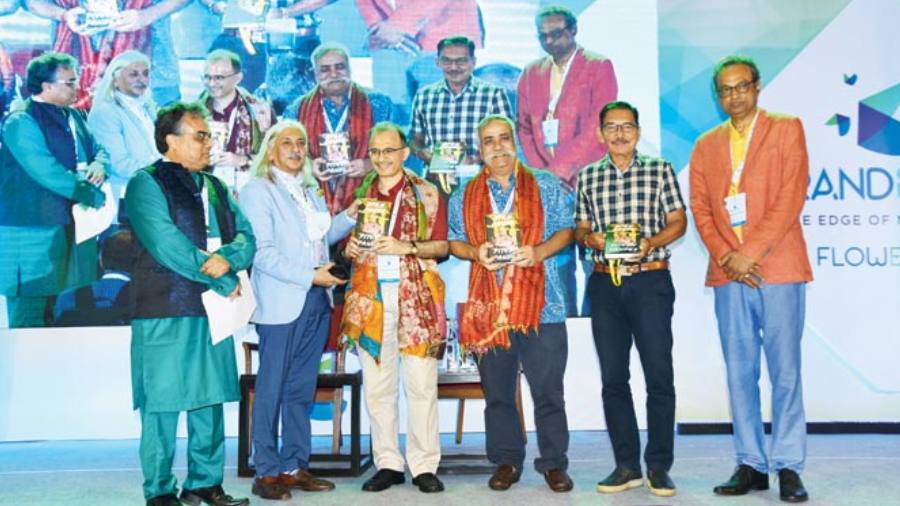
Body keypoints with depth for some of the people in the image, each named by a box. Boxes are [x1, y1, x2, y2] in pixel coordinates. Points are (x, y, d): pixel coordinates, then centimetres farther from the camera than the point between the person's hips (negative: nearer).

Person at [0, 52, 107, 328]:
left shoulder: (72, 116, 13)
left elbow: (98, 149, 19)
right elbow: (48, 172, -21)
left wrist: (98, 165, -6)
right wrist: (96, 196, -17)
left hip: (69, 227, 8)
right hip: (32, 233, -8)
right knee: (29, 318, -3)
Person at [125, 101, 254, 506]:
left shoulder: (215, 187, 17)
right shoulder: (146, 184, -4)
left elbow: (246, 234, 9)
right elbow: (169, 247, -16)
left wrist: (229, 258, -15)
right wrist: (227, 283, -13)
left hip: (213, 310, 6)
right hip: (165, 313, -6)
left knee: (210, 401, 10)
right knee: (163, 404, 1)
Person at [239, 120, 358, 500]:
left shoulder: (310, 191, 18)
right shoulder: (257, 191, -4)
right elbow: (263, 253, -12)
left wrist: (349, 217, 7)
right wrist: (310, 276, -16)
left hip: (316, 302, 7)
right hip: (281, 304, -7)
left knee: (301, 390, 11)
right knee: (271, 390, 1)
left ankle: (295, 467, 19)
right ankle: (267, 472, 10)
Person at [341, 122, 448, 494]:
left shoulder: (425, 193, 4)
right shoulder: (361, 194, 14)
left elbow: (441, 245, 0)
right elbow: (349, 242, 18)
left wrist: (406, 247, -15)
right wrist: (351, 250, -5)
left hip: (416, 296, -3)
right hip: (369, 296, 3)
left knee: (421, 383, -3)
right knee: (376, 385, 4)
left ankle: (424, 465, 6)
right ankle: (388, 463, 14)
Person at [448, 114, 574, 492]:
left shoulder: (546, 186, 7)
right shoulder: (464, 196, 12)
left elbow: (565, 230, 6)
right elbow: (455, 242, 12)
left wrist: (540, 251, -12)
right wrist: (475, 252, -9)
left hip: (541, 304, -2)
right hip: (488, 305, 2)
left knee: (548, 390, 2)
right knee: (497, 391, 9)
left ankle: (554, 463, 15)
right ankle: (506, 461, 22)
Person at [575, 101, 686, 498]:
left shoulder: (660, 170, 5)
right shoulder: (588, 177, 12)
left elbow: (678, 222, 3)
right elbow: (580, 228, 14)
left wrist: (650, 242, -15)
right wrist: (591, 238, -8)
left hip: (650, 281, -3)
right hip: (604, 283, 3)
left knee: (659, 376, -2)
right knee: (613, 377, 6)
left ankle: (659, 466, 9)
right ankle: (626, 465, 17)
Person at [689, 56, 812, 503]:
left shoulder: (787, 129, 5)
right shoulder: (706, 144, 16)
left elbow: (791, 197, -6)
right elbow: (700, 209, 9)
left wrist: (750, 253, -13)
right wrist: (726, 257, -7)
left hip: (778, 269, -3)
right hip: (728, 273, 4)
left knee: (785, 372, -1)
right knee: (740, 374, 6)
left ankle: (788, 467, 8)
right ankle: (751, 465, 15)